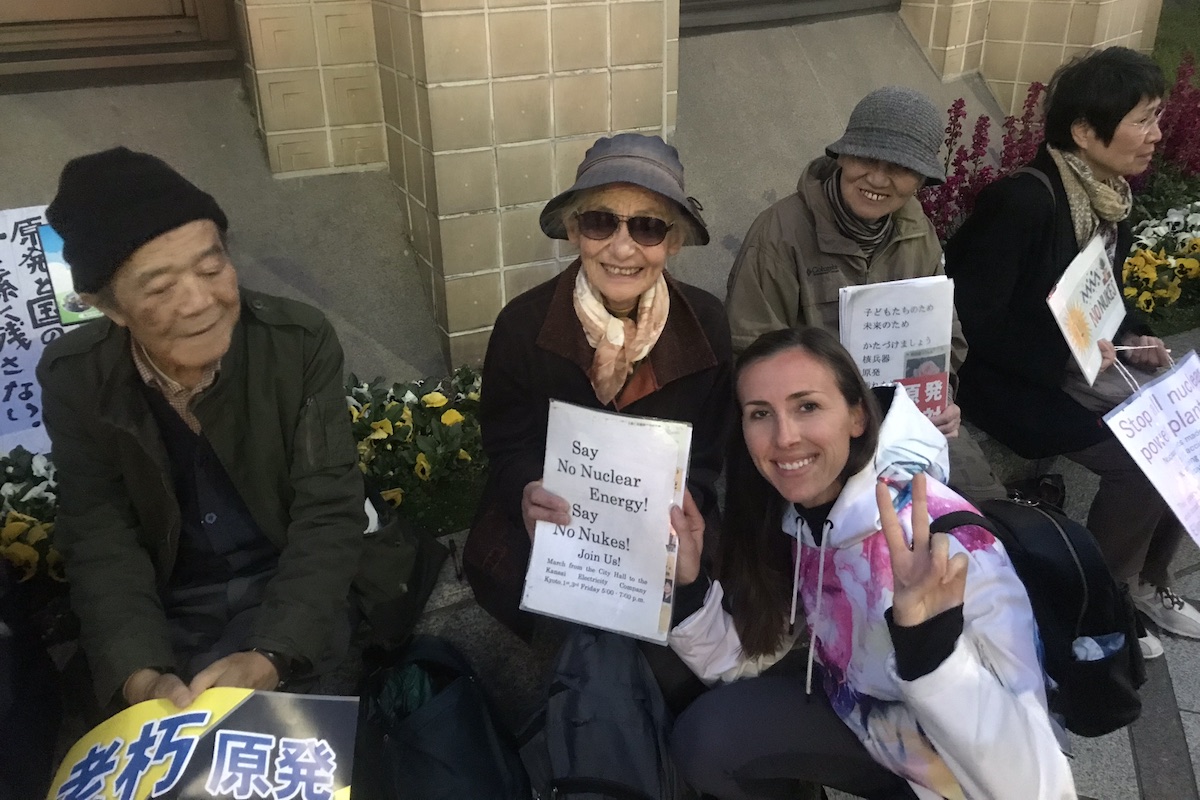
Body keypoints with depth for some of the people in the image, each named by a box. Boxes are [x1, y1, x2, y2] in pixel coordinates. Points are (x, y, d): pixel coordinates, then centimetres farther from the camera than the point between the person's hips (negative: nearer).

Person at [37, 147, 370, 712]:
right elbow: (101, 545, -9)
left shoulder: (301, 342, -18)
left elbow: (329, 516, -18)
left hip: (288, 591, -2)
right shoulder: (74, 379, -11)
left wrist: (267, 657, -33)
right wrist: (139, 674, -27)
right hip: (164, 613, 2)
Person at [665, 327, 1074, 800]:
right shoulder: (787, 513, -12)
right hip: (867, 717, 6)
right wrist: (686, 581, -19)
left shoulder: (941, 541, -32)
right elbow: (740, 659, -3)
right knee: (703, 740, -9)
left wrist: (927, 638, -51)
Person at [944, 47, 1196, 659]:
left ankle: (1147, 580, 20)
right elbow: (975, 324, -23)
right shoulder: (1023, 201, -23)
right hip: (1014, 380, -9)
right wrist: (1065, 356, -23)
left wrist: (1129, 339, -1)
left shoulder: (1108, 198, 5)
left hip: (1083, 364, 9)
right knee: (1142, 464, -19)